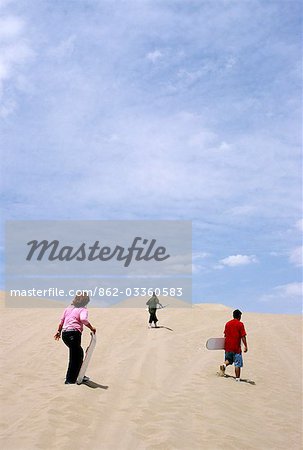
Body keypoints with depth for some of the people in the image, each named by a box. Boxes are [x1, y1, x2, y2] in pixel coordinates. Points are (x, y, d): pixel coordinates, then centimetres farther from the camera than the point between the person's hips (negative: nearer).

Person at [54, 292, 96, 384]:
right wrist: (91, 328, -13)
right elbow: (83, 319, -22)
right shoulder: (83, 309, -2)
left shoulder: (68, 308, 18)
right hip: (74, 333, -8)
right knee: (74, 357, 1)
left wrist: (58, 332, 33)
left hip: (64, 333, 8)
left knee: (79, 352, 22)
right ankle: (70, 380, 1)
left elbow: (61, 321, 22)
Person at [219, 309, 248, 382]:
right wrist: (245, 346, -7)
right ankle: (237, 378, 4)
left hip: (228, 346, 5)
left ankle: (224, 365, -9)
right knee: (238, 364, 4)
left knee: (228, 360, 20)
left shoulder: (227, 323, 8)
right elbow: (243, 336, -12)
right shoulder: (240, 324, -8)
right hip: (236, 347, -5)